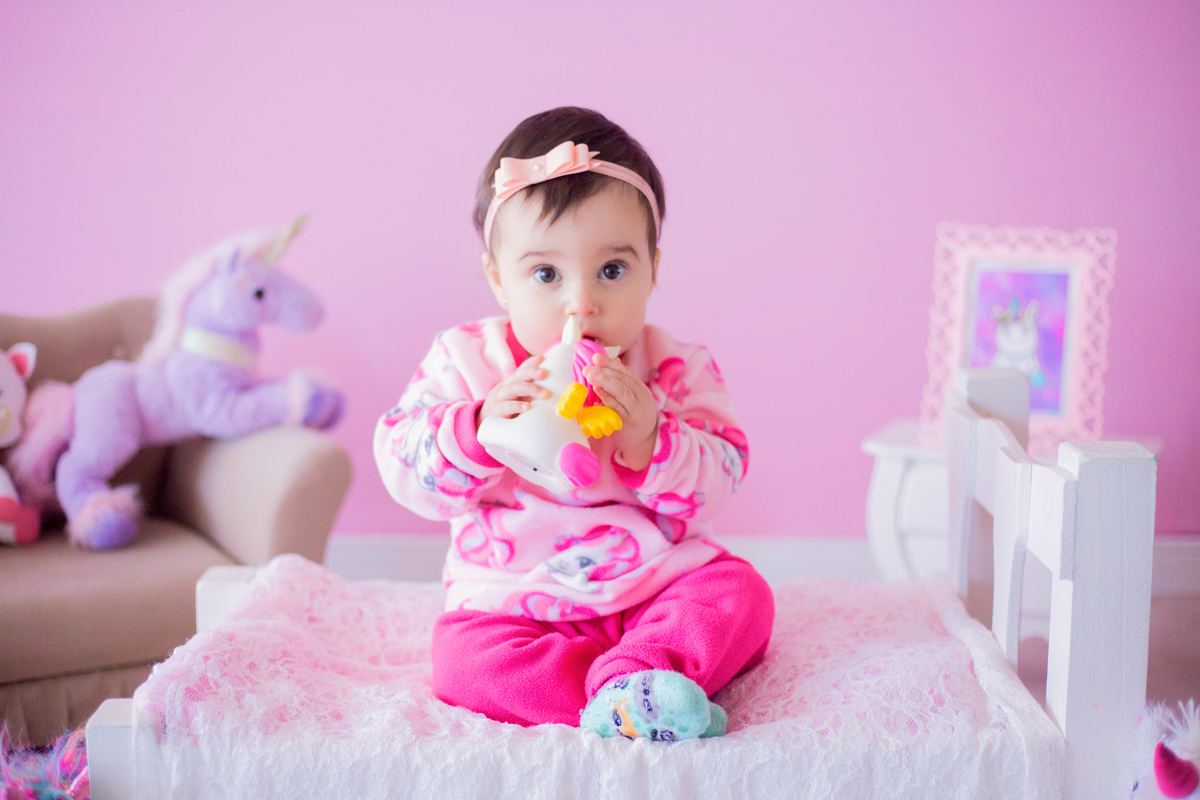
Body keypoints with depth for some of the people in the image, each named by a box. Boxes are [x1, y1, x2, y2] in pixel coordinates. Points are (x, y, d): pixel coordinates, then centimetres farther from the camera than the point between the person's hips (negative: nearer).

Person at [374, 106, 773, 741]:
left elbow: (717, 486, -7)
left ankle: (628, 677, -33)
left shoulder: (675, 370, -4)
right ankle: (643, 693, -32)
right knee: (464, 660, -27)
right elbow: (401, 466, -8)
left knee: (742, 594, -19)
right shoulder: (466, 360, -4)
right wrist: (480, 428, -27)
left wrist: (649, 442, -27)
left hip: (659, 582, 1)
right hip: (513, 601, -1)